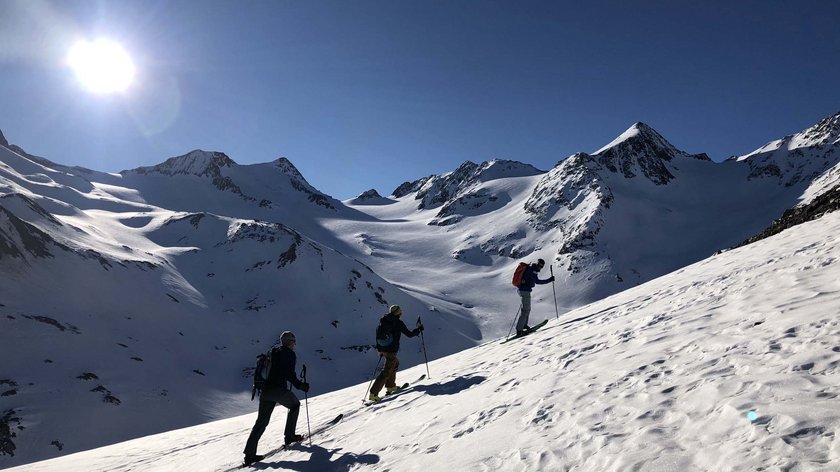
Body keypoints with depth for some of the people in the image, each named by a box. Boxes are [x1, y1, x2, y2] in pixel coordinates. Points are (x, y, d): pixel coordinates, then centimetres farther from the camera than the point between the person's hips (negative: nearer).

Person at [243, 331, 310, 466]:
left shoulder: (273, 353, 18)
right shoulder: (290, 355, -3)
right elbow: (290, 375, -11)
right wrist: (301, 385, -1)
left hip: (265, 390, 6)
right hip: (279, 389, -6)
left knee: (261, 421, 9)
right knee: (295, 405, 21)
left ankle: (250, 454, 3)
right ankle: (289, 436, 18)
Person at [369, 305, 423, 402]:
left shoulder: (383, 321, 9)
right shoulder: (398, 323, -9)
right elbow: (409, 334, -3)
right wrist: (419, 329, 15)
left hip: (382, 349, 8)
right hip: (391, 350, -8)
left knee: (395, 363, 29)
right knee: (387, 372, -6)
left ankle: (390, 386, 33)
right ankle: (373, 394, -13)